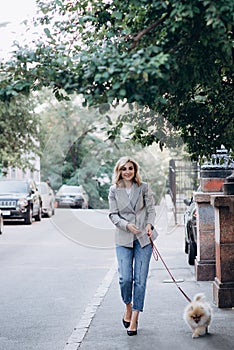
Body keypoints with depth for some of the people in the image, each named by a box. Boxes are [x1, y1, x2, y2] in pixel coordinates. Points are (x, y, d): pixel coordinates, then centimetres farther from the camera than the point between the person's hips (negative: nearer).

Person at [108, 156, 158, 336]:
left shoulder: (144, 187, 3)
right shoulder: (114, 190, 4)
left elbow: (151, 209, 5)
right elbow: (113, 214, 2)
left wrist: (150, 224, -13)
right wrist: (127, 225, -15)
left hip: (143, 238, 0)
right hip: (123, 239, 0)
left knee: (140, 279, -2)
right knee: (125, 278, -7)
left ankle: (134, 318, 5)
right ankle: (128, 307, 23)